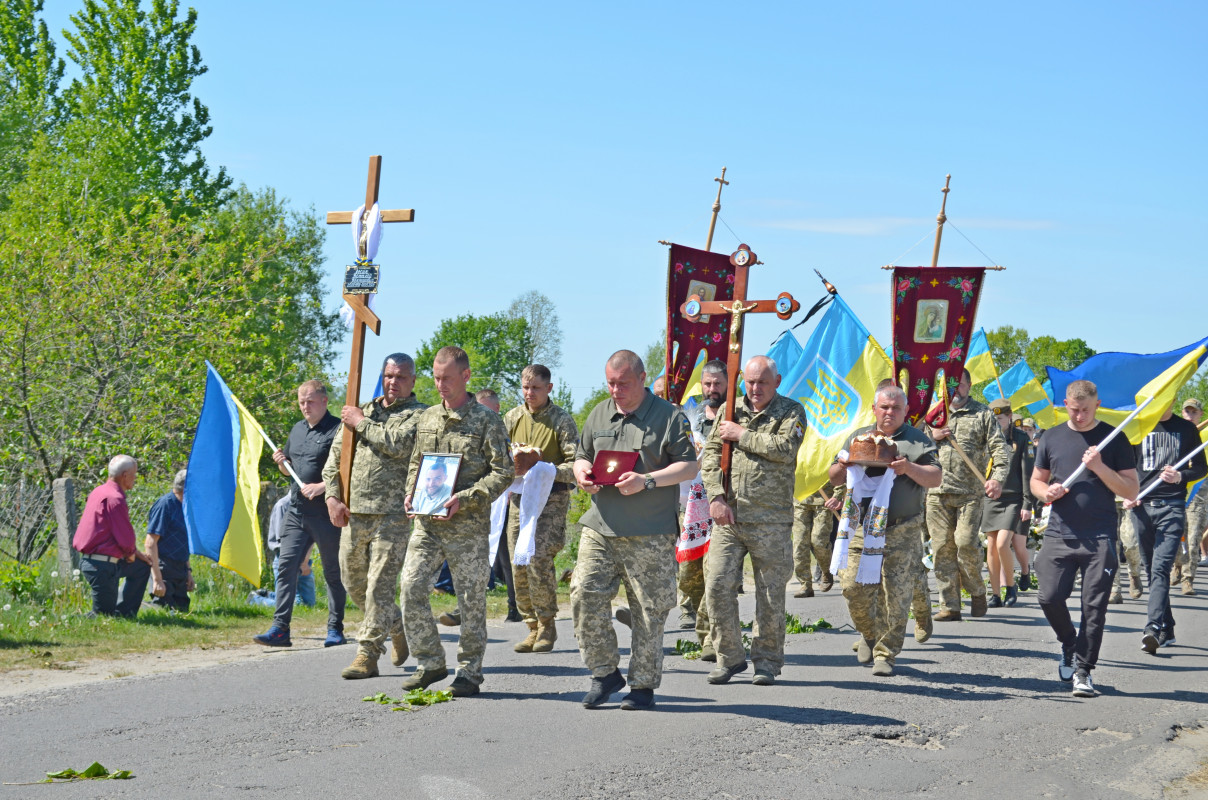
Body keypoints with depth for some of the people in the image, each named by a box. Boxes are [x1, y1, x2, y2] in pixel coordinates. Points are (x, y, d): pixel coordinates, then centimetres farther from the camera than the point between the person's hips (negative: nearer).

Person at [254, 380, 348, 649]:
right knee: (286, 566, -3)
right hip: (297, 512, 7)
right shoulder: (297, 429, 16)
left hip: (326, 513, -7)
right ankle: (280, 629, -4)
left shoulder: (337, 430, -8)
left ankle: (335, 629, 13)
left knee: (333, 572, 4)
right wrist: (281, 462, 4)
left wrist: (322, 486, -21)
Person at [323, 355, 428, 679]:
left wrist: (362, 423, -8)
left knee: (380, 584, -10)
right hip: (354, 512, 7)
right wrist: (333, 495, 4)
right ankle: (398, 627, 33)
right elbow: (335, 455, 18)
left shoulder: (419, 414, 0)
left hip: (393, 514, -6)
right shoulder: (363, 410, 18)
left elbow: (398, 444, -19)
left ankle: (368, 654, -6)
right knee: (353, 582, 13)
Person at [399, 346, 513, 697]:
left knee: (471, 599, 1)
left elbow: (503, 471, -7)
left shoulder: (486, 420, -3)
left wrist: (464, 500, -17)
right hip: (427, 523, 5)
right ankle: (430, 663, 8)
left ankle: (469, 672, 11)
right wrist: (411, 493, 4)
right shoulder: (426, 418, 14)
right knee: (411, 587, -5)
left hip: (468, 525, -5)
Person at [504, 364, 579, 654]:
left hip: (551, 498, -5)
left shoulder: (562, 421, -4)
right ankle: (533, 627, 12)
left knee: (538, 559, -16)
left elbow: (575, 464, -8)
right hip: (519, 497, 5)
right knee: (519, 565, 1)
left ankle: (547, 625, -2)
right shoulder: (513, 418, 8)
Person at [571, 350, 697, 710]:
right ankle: (605, 673, 9)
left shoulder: (669, 416, -1)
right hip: (600, 528, 4)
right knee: (584, 595, -7)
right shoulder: (599, 414, 15)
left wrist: (647, 481, -18)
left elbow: (689, 466, -5)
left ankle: (643, 685, 11)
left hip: (650, 535, -4)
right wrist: (581, 472, -1)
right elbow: (581, 456, 24)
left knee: (648, 611, 0)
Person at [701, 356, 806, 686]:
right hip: (728, 515, 3)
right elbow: (711, 454, 9)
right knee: (717, 585, -3)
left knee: (770, 591, 2)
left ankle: (767, 662, 14)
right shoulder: (731, 410, 13)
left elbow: (784, 448, -16)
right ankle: (730, 657, 10)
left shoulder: (791, 412, 3)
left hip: (771, 519, -3)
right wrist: (716, 497, -4)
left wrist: (741, 434, -8)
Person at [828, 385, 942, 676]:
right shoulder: (858, 437, 17)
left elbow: (936, 478, 1)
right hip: (861, 529, 2)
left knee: (895, 596, -5)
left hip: (902, 534, -2)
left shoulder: (917, 441, 8)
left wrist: (910, 469, -17)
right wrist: (848, 464, -4)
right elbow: (834, 477, 18)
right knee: (854, 588, -3)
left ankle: (885, 653, 5)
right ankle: (869, 634, 23)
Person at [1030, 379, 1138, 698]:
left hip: (1100, 539, -2)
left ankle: (1083, 670, 5)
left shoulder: (1113, 439, 3)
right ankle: (1069, 645, 23)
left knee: (1094, 608, -5)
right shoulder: (1052, 438, 11)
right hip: (1059, 535, 2)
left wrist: (1100, 468, -14)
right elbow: (1036, 480, 20)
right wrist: (1046, 492, -3)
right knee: (1050, 598, -5)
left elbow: (1131, 490, 1)